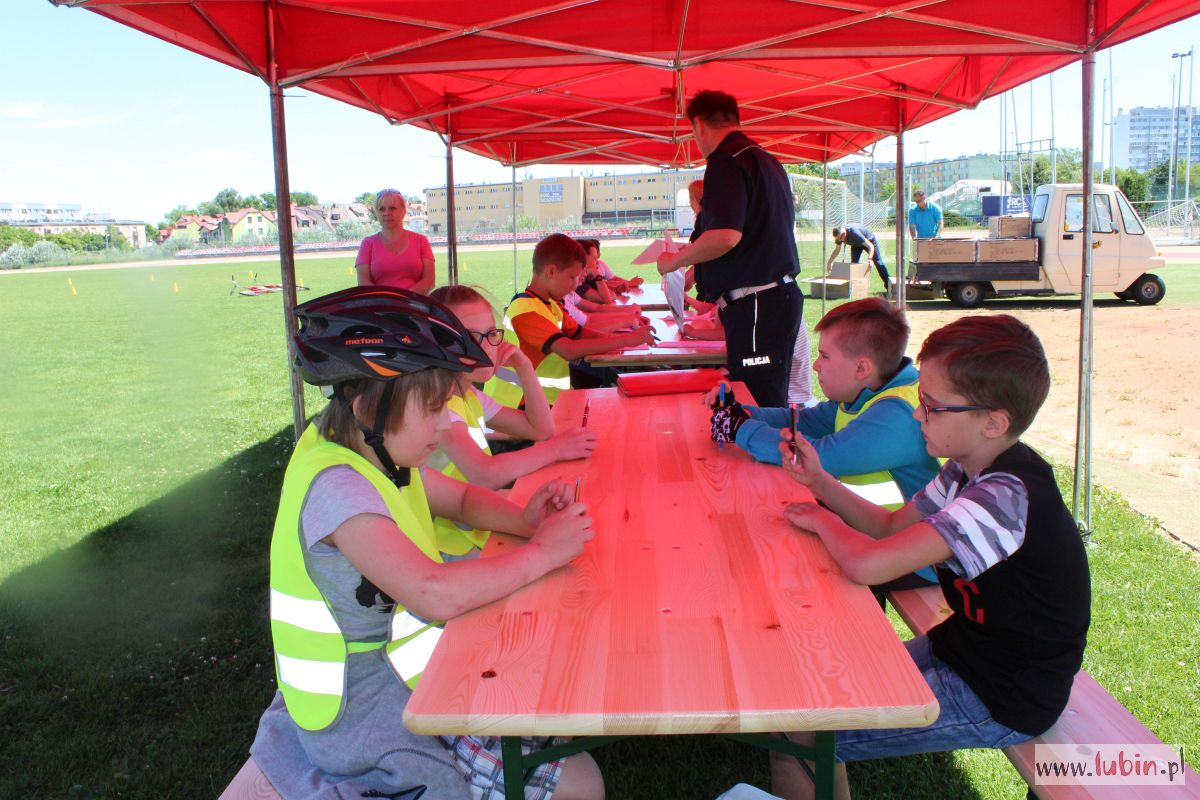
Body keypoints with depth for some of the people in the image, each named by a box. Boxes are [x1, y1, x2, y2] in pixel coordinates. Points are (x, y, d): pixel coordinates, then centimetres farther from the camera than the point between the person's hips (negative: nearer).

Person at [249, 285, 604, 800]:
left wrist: (523, 520, -5)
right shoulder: (336, 486, -27)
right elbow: (436, 594, -37)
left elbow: (463, 498, 16)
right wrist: (542, 554, -24)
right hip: (365, 721, -9)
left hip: (397, 673, 9)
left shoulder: (378, 454, 1)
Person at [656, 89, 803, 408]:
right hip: (782, 295, 10)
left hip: (756, 305, -10)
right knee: (772, 402, 15)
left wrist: (675, 261, -8)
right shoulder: (766, 160, 19)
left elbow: (726, 235, -24)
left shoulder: (726, 161, -11)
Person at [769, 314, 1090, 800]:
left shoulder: (1004, 497, -31)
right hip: (968, 648, 9)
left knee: (795, 735, -11)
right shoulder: (972, 469, -2)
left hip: (1000, 703, -9)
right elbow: (890, 527, 9)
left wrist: (822, 520, -17)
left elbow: (866, 564, -38)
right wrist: (820, 482, -5)